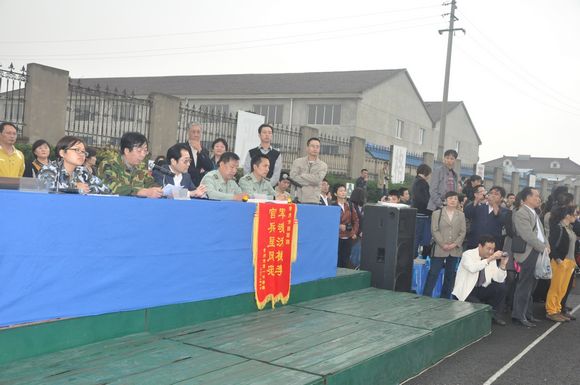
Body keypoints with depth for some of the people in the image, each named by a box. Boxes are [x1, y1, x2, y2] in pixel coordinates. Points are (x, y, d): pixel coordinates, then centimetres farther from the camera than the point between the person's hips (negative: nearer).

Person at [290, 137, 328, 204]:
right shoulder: (297, 162, 9)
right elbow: (293, 177, -6)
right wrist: (311, 181, -8)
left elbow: (318, 179, -9)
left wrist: (302, 175, -4)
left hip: (313, 201, 0)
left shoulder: (323, 165, 8)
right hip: (298, 199, 0)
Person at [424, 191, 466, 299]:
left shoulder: (461, 215, 9)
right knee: (433, 274, -5)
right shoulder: (437, 213, 1)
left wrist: (455, 244, -9)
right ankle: (426, 297, 0)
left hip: (454, 250, 3)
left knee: (450, 276, 8)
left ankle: (445, 298, 16)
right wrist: (443, 244, -13)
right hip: (439, 249, -3)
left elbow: (462, 232, 5)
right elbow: (434, 230, -5)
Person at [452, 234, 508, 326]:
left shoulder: (491, 259, 0)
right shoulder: (468, 254, -16)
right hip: (465, 291, -6)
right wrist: (490, 259, -39)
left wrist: (503, 264, -19)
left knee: (501, 286, -14)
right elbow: (473, 268, -39)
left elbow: (499, 280, -7)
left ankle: (495, 315, 3)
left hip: (481, 290, 6)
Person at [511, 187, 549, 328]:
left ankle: (527, 313, 25)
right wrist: (543, 248, -14)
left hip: (538, 253, 9)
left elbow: (541, 231, 18)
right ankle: (518, 316, 3)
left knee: (531, 286, 15)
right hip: (528, 254, -9)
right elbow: (528, 235, -20)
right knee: (524, 286, -4)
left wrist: (546, 245, 2)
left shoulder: (534, 213, 18)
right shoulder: (520, 213, -14)